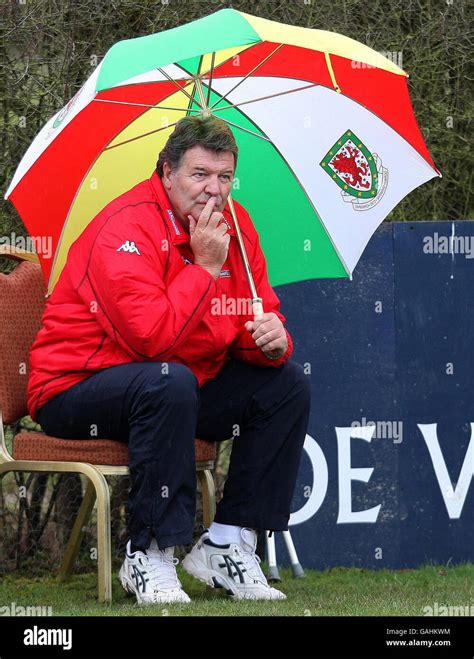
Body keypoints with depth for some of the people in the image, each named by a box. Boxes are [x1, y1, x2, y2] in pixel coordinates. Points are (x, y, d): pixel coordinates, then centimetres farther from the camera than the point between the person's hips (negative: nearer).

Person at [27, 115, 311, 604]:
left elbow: (260, 315, 7)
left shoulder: (234, 223, 3)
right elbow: (152, 337, -32)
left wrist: (272, 339, -18)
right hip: (75, 389, -8)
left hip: (179, 389, 8)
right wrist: (205, 267, -25)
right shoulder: (125, 228, -21)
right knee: (170, 382, -38)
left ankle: (227, 544, -5)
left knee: (286, 383, -6)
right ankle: (149, 556, -28)